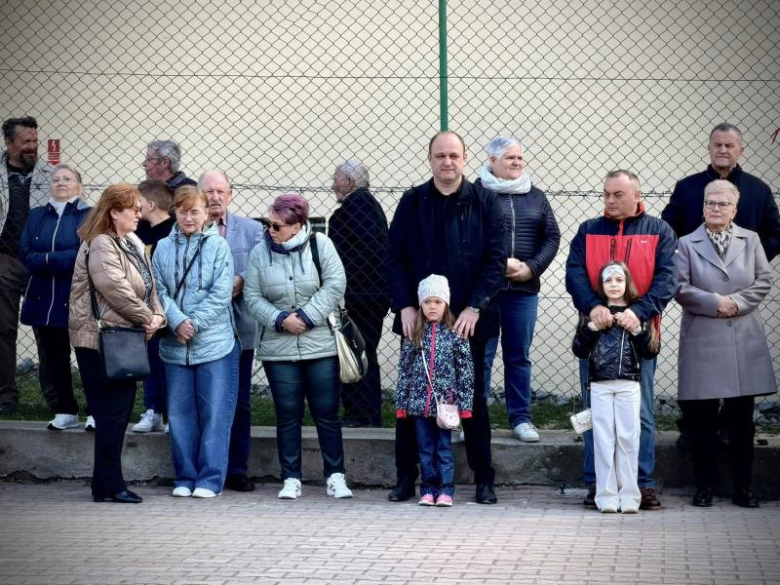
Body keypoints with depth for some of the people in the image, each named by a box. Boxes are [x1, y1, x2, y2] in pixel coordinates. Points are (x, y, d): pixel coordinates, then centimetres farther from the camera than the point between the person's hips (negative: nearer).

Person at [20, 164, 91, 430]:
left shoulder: (89, 216, -2)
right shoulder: (36, 216, 12)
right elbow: (26, 254, 0)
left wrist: (46, 259, -15)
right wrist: (61, 259, -15)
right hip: (45, 298, 4)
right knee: (55, 356, 8)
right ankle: (66, 411, 18)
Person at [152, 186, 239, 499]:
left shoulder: (218, 245, -1)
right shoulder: (163, 247, 6)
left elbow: (221, 294, -7)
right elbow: (159, 290, 1)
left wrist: (195, 323, -13)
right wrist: (177, 321, -14)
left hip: (215, 343, -3)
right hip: (174, 346, 3)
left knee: (214, 413, -1)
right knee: (179, 413, 7)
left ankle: (210, 479, 5)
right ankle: (184, 478, 16)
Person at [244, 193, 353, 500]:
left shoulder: (320, 244, -4)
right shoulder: (260, 252, 2)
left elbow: (335, 285, -8)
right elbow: (253, 297, 1)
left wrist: (306, 316, -14)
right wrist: (280, 319, -14)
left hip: (321, 345, -1)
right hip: (278, 348, 2)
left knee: (327, 413, 3)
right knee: (288, 415, 5)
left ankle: (335, 476, 12)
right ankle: (291, 479, 12)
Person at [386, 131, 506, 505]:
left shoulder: (484, 203, 0)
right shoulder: (412, 202, 5)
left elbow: (496, 259, -3)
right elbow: (394, 258, 4)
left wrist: (474, 308, -12)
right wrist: (405, 307, -7)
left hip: (467, 320, -1)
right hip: (417, 319, 1)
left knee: (474, 399, 5)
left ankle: (483, 480, 12)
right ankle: (406, 478, 12)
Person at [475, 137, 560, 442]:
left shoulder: (535, 197, 13)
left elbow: (552, 237, 11)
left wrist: (531, 268, -4)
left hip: (523, 290, 4)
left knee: (519, 356, 9)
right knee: (481, 355, -1)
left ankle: (520, 418, 15)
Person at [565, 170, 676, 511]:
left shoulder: (659, 232, 6)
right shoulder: (588, 231, 10)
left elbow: (666, 278, -4)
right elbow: (574, 273, -2)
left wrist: (640, 310, -20)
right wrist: (592, 306, -20)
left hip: (638, 332, -1)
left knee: (641, 413, 0)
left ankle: (644, 484, 5)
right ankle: (596, 485, 8)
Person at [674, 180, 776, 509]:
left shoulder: (750, 240, 10)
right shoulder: (687, 244, 4)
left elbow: (764, 281, 4)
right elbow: (680, 288, -4)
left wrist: (736, 303, -9)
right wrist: (715, 303, -13)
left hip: (744, 341, 2)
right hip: (702, 342, -2)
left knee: (742, 419, 5)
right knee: (703, 419, 1)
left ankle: (743, 487, 11)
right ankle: (705, 485, 9)